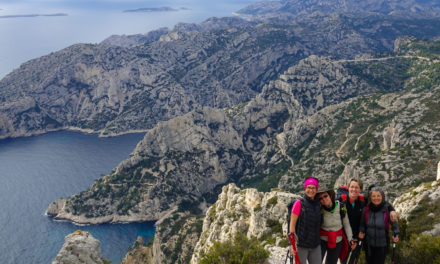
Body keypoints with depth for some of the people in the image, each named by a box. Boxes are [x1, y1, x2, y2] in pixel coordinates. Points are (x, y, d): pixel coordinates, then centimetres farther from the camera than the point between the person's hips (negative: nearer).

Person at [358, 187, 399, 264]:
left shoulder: (387, 210, -13)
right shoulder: (366, 209, -7)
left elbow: (394, 223, -2)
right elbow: (362, 224, 7)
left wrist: (396, 235, -16)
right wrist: (361, 232, -10)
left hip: (382, 246, -2)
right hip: (368, 245, 3)